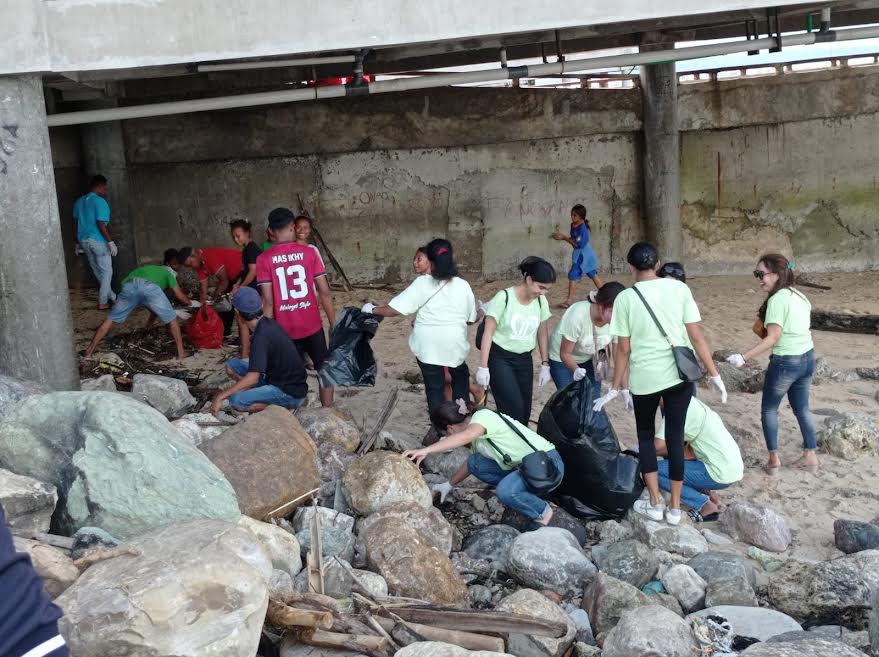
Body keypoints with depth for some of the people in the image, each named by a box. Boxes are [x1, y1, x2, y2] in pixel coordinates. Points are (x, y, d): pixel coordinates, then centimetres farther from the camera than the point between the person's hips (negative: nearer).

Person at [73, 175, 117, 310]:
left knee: (98, 271, 18)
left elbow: (77, 223, 14)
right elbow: (101, 224, -21)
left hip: (84, 241, 8)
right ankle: (103, 302, 4)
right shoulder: (100, 202, -15)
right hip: (98, 241, -8)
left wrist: (78, 243, 21)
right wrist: (111, 242, -18)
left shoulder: (79, 202, 10)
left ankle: (110, 295, 30)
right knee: (107, 272, 4)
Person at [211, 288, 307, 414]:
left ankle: (284, 407, -8)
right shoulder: (267, 323, 3)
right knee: (232, 365, 8)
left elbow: (252, 378, -28)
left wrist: (221, 397, -22)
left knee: (236, 401, -25)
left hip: (291, 393, -9)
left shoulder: (262, 336, -25)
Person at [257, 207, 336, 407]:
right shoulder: (309, 252, -5)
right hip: (312, 326, 0)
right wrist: (333, 323, 3)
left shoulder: (264, 259, -7)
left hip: (284, 330, 0)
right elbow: (325, 292, -6)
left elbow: (268, 302, -10)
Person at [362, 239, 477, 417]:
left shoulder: (422, 283, -10)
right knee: (460, 376, 28)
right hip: (454, 343, 2)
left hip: (428, 345, -2)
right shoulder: (463, 286, -3)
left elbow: (395, 309, -12)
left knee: (434, 386, 11)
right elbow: (471, 319, 5)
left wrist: (372, 309, 4)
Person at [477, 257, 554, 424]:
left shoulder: (541, 302, 0)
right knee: (514, 409, -16)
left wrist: (545, 365, 10)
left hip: (524, 360, 5)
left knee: (525, 411, 5)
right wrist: (483, 366, -15)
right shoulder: (504, 297, -16)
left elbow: (542, 334, 12)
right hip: (500, 359, -5)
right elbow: (488, 332, -13)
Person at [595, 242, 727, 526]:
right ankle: (675, 507, 19)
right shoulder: (679, 288, -2)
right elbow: (697, 337, -3)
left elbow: (623, 350, -3)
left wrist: (617, 388, 6)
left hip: (644, 378, -1)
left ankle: (655, 503, 18)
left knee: (646, 435, 18)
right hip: (679, 374, 2)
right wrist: (715, 375, 5)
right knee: (675, 437, 12)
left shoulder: (625, 298, -5)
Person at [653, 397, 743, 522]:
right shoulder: (694, 404, 12)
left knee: (655, 470, -8)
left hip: (720, 474, -9)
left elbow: (658, 447, -22)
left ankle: (705, 506, -4)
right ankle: (710, 496, 14)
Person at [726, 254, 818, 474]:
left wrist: (744, 357, -27)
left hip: (786, 362, -8)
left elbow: (773, 338, -23)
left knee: (769, 409, 10)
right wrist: (766, 317, 12)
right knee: (802, 409, 20)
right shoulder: (800, 296, 7)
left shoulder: (777, 299, -18)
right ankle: (810, 456, 25)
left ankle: (773, 458, 11)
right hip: (808, 359, 8)